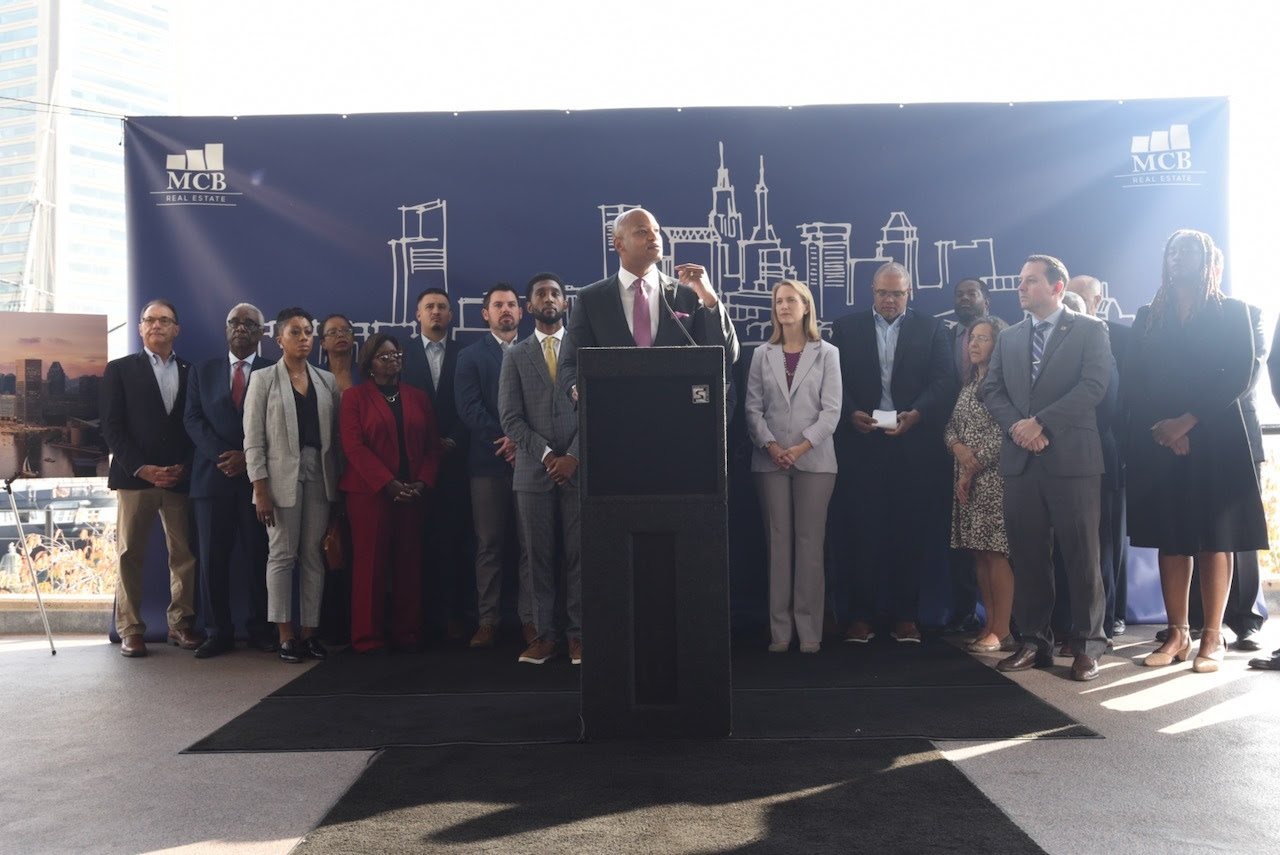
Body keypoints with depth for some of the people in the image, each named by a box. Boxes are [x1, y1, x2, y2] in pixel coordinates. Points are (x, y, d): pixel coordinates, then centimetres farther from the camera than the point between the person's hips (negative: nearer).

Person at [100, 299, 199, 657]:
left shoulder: (191, 372, 14)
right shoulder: (119, 369, 8)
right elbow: (112, 427, 1)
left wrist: (185, 466, -5)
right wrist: (142, 469, -10)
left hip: (181, 477, 2)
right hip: (135, 476, -1)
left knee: (185, 554, 1)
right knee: (130, 555, 0)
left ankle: (181, 624, 10)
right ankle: (131, 630, 6)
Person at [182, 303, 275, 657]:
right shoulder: (202, 372, 14)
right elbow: (193, 419, 4)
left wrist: (248, 456, -12)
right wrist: (222, 456, -10)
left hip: (258, 477, -2)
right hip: (213, 477, 2)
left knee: (258, 557, 1)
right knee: (212, 558, 2)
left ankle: (260, 629, 11)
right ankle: (218, 632, 9)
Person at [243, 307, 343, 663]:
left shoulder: (328, 381, 10)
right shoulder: (264, 380, 1)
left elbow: (336, 435, 10)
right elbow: (253, 439, -3)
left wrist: (337, 480, 2)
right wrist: (260, 489, -9)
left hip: (319, 476, 3)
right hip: (281, 476, -3)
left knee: (314, 556, 4)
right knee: (282, 555, -1)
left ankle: (309, 631, 10)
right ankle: (285, 635, 5)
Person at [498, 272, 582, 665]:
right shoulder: (516, 356, 11)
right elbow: (510, 417, 3)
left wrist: (573, 457, -8)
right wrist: (545, 454, -8)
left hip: (578, 468, -1)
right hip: (534, 470, 1)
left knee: (579, 554, 0)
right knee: (539, 556, 4)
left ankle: (578, 634, 8)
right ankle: (545, 634, 11)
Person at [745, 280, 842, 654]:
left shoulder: (827, 354, 5)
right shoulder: (762, 355, 9)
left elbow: (831, 409, -2)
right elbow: (753, 408, 5)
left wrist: (802, 447, -13)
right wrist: (771, 446, -10)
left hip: (814, 459, -1)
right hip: (770, 461, 2)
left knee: (810, 543, -1)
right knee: (778, 542, 2)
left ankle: (809, 630, 5)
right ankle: (780, 630, 6)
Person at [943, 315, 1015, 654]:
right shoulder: (969, 383, 18)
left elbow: (1000, 433, -13)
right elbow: (950, 427, 14)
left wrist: (973, 470, -11)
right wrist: (957, 447, -9)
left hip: (992, 476, -8)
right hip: (967, 478, 8)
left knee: (995, 551, -8)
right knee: (979, 553, 7)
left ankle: (1002, 632, -5)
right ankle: (990, 626, 12)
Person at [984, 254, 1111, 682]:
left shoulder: (1090, 329, 4)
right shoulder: (1009, 337, 19)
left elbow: (1094, 385, -8)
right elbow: (991, 389, 11)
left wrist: (1041, 422, -14)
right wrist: (1016, 426, -8)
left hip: (1072, 457, -4)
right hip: (1021, 459, 4)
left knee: (1081, 555, -1)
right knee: (1027, 556, 6)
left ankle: (1088, 645, 9)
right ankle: (1034, 642, 14)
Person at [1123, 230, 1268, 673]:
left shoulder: (1231, 312, 5)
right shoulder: (1148, 317, 12)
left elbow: (1238, 377, -6)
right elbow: (1133, 382, 4)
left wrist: (1188, 421, -14)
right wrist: (1161, 427, -10)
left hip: (1213, 436, -3)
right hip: (1158, 441, 3)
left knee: (1215, 539, 0)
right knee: (1170, 540, 4)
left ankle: (1212, 637, 5)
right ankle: (1177, 634, 9)